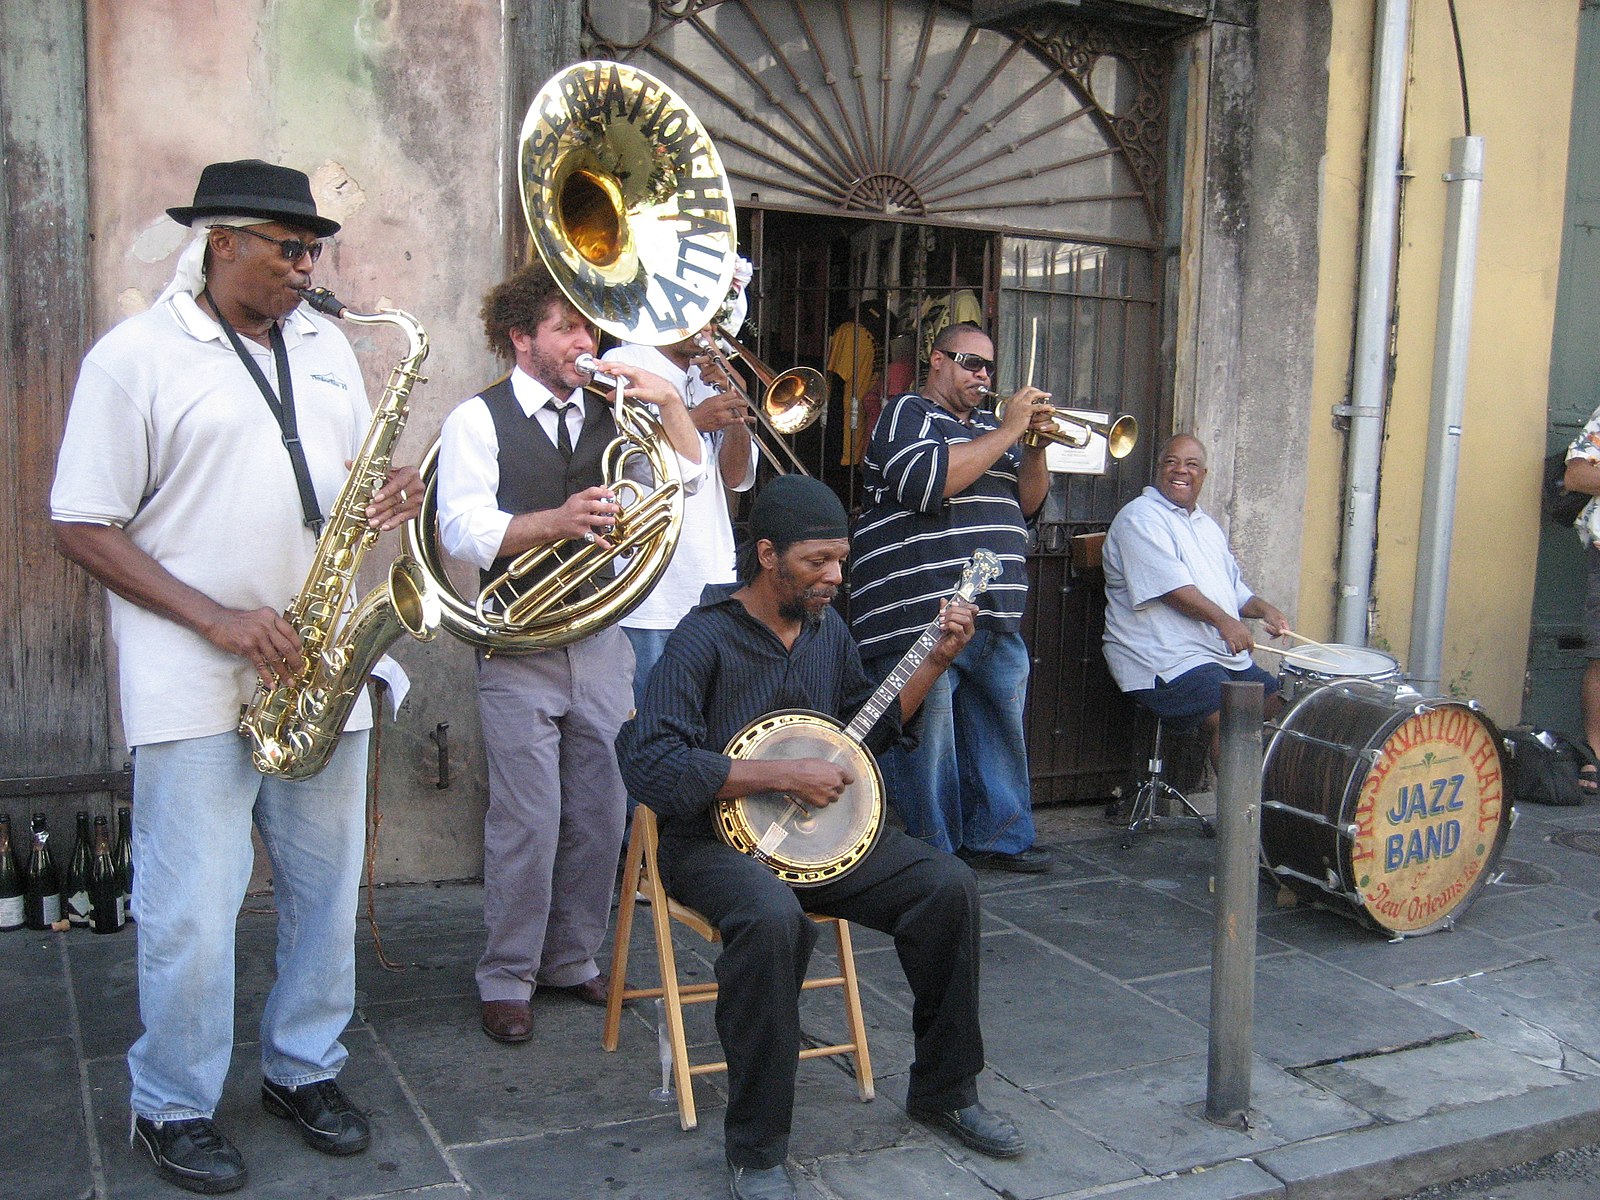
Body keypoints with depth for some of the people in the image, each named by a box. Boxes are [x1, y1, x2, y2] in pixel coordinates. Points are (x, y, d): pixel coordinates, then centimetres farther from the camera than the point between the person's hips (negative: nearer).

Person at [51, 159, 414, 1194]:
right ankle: (176, 1109, 21)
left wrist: (387, 497, -4)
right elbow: (84, 527, -8)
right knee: (193, 917, 1)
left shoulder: (326, 345, 12)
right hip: (195, 684, -5)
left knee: (327, 894, 13)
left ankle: (307, 1071, 31)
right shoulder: (136, 356, -6)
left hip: (323, 673, 6)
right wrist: (219, 619, -17)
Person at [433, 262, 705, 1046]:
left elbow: (690, 478, 7)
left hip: (602, 646, 5)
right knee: (526, 822, -2)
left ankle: (572, 961, 25)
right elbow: (464, 533, -13)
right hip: (520, 650, -4)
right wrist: (557, 521, -27)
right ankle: (506, 980, 14)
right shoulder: (479, 420, -2)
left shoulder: (610, 415, 12)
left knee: (600, 817, 8)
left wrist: (666, 401, -3)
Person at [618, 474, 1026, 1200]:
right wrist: (783, 775, -22)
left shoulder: (826, 626, 9)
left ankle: (943, 1091, 11)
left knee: (949, 886, -11)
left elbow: (864, 729, 21)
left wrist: (936, 661, 8)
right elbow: (649, 765, -23)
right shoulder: (705, 637, -14)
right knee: (773, 919, -38)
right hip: (713, 838, -7)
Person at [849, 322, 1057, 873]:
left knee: (1000, 734, 13)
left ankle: (997, 837, 25)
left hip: (996, 620, 8)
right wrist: (1008, 431, -13)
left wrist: (1035, 445, 1)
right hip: (921, 617, -8)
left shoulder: (990, 425, 23)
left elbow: (1026, 503, 19)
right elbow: (926, 480, -19)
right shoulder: (908, 413, 0)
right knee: (925, 743, -6)